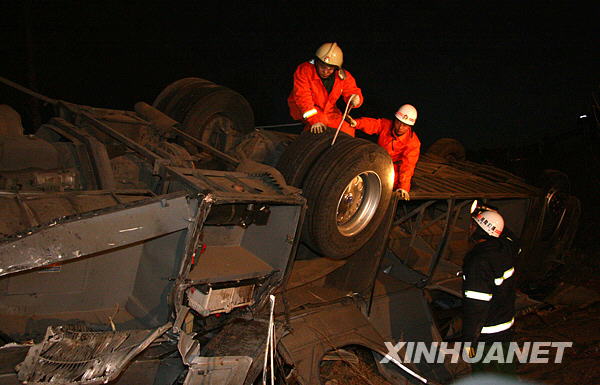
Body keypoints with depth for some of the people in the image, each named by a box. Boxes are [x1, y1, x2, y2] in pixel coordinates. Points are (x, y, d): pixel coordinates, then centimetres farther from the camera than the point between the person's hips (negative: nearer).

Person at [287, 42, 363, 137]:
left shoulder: (343, 76, -10)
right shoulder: (304, 70, -24)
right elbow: (303, 97, -31)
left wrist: (355, 99, -34)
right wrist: (314, 120, -42)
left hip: (329, 111, 5)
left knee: (347, 131, -2)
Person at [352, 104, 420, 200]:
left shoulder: (413, 142, -17)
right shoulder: (386, 124, -10)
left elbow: (407, 165, -21)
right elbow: (372, 124, -28)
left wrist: (403, 187, -30)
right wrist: (356, 122, -50)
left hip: (395, 169, -3)